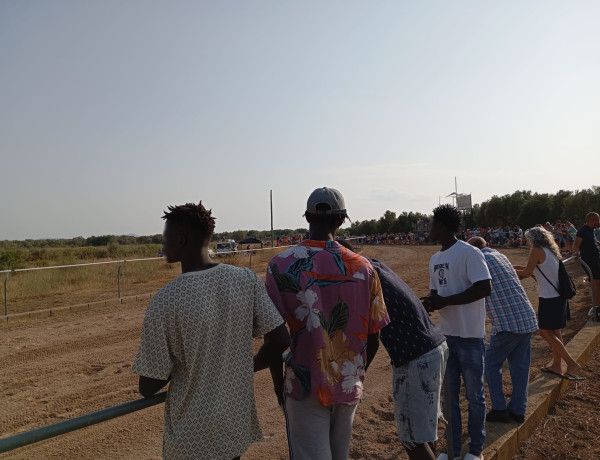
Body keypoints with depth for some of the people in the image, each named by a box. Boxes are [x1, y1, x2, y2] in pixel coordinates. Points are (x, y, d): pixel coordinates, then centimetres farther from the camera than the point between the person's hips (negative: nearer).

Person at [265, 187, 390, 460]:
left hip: (305, 387, -3)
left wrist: (279, 386, 5)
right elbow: (373, 339, 0)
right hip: (349, 387, 3)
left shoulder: (281, 265, -13)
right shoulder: (363, 267, -7)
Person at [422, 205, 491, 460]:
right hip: (446, 334, 7)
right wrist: (429, 302, -6)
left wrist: (445, 302, -21)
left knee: (474, 394, 9)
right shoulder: (435, 259, 10)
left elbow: (485, 288, -21)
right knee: (449, 393, 15)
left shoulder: (469, 253, -14)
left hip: (469, 336, -7)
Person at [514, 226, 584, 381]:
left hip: (549, 298, -9)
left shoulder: (537, 250, -13)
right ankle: (556, 365, 22)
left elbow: (526, 273, -11)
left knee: (545, 332, -1)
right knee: (555, 331, 15)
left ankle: (572, 363, -2)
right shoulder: (550, 251, 12)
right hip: (559, 295, 9)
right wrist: (516, 267, 18)